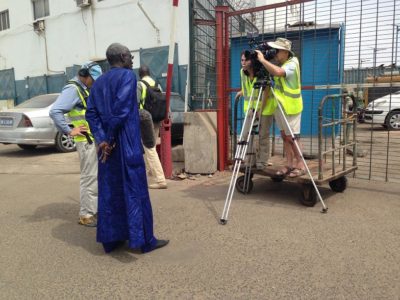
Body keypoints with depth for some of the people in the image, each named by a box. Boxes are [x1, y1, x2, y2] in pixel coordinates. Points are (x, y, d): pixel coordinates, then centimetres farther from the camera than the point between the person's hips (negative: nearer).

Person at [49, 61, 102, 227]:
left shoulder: (84, 89, 16)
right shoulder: (72, 89, -13)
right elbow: (54, 111, -24)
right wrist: (69, 131, -19)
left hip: (95, 139, 10)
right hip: (86, 141, -10)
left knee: (97, 175, 16)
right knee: (89, 176, -5)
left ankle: (95, 208, 28)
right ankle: (86, 214, 5)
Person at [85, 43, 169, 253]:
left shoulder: (98, 82, 14)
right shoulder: (127, 75, -7)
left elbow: (91, 113, 6)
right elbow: (121, 108, -18)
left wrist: (102, 139, -2)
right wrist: (111, 138, -11)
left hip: (106, 145, 7)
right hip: (126, 143, -7)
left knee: (109, 191, 11)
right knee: (134, 190, 0)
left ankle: (110, 239, 19)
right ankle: (145, 240, 9)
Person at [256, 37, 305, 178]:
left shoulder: (292, 64, -17)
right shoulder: (278, 62, 8)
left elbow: (278, 72, -36)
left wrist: (262, 60, -29)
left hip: (290, 106, -8)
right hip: (279, 105, 8)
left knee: (291, 136, -6)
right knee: (284, 135, 8)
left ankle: (301, 165, 4)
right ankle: (290, 164, 13)